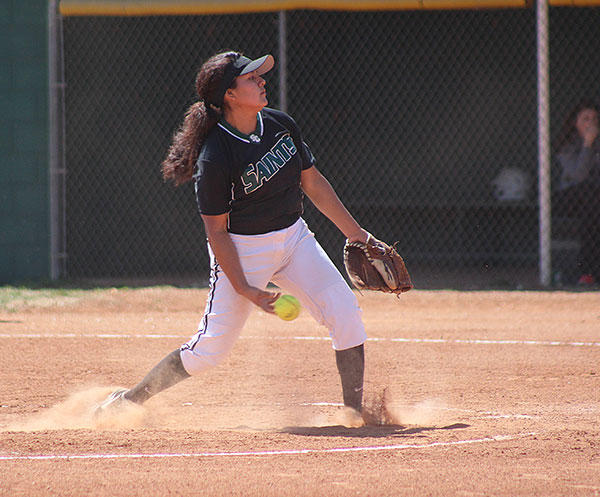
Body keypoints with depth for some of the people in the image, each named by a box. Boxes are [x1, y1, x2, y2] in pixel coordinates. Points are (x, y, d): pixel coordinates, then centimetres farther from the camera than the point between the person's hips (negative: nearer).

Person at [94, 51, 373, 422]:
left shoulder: (280, 124, -3)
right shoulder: (214, 157, -22)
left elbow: (313, 182, 9)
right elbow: (216, 231, -17)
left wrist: (355, 233, 9)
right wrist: (244, 289, -21)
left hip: (294, 238, 6)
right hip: (242, 250, -6)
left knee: (345, 310, -9)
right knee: (209, 350, -5)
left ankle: (355, 412, 0)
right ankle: (130, 400, 15)